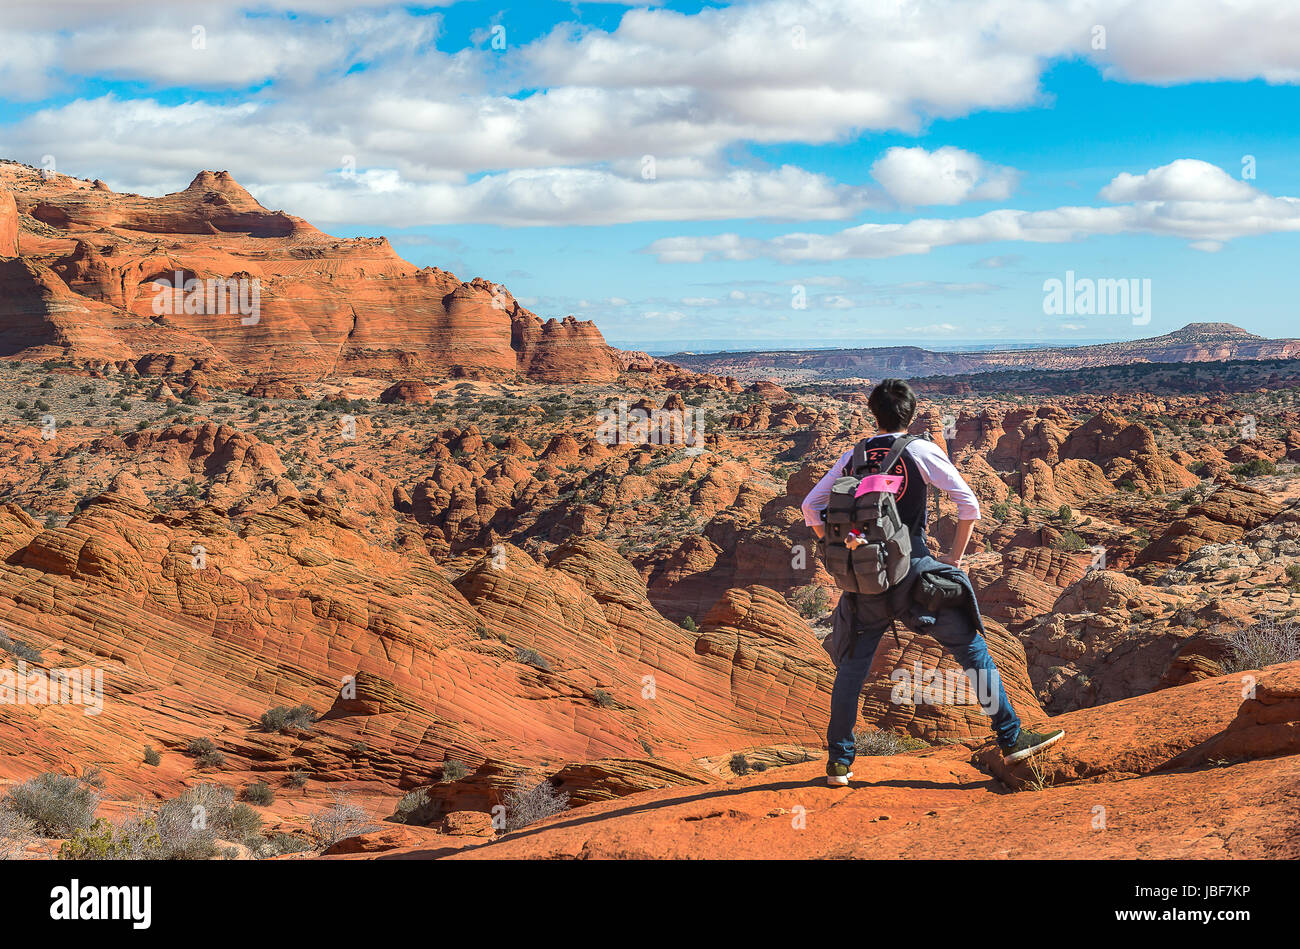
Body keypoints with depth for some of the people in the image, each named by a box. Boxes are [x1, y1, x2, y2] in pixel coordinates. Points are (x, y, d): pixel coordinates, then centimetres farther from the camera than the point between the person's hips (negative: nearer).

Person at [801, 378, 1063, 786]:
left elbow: (811, 506, 13)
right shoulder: (922, 451, 0)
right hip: (913, 574, -3)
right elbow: (969, 504, -4)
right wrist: (954, 557, 6)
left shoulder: (852, 457, 10)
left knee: (851, 668, 13)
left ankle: (838, 763, 14)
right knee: (973, 650, 7)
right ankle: (1012, 739, 8)